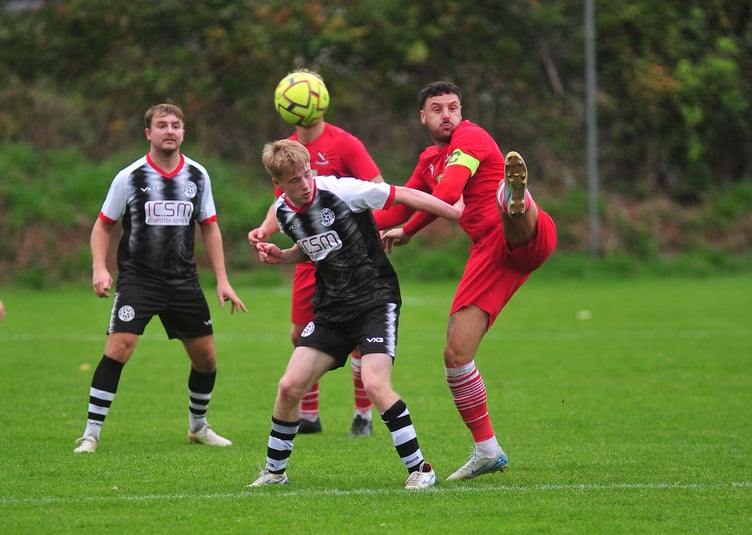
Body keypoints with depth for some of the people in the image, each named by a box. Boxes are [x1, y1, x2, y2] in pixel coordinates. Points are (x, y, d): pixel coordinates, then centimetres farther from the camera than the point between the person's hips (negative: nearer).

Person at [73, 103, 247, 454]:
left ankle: (198, 426, 32)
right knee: (118, 347, -20)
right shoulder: (130, 177, -6)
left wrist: (222, 280, 7)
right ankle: (91, 434, -13)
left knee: (206, 358, 7)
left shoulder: (197, 175, 4)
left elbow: (209, 228, 13)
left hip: (184, 280, 4)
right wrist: (100, 268, -13)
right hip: (137, 277, -4)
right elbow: (103, 225, 3)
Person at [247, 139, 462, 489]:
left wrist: (457, 214, -11)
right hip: (331, 309, 6)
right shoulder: (283, 213, 2)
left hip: (376, 299, -6)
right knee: (290, 387, -3)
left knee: (375, 384, -24)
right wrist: (280, 257, 4)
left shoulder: (340, 191, -17)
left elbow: (404, 196, -11)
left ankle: (419, 469, -11)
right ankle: (274, 471, 17)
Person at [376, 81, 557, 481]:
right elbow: (397, 212, 36)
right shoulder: (429, 161, 24)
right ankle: (487, 451, 11)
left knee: (507, 208, -42)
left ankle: (516, 199, -81)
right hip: (488, 253, 7)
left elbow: (447, 193, -13)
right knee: (456, 354, 0)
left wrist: (407, 232, -1)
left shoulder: (470, 137, 0)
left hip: (526, 239, -7)